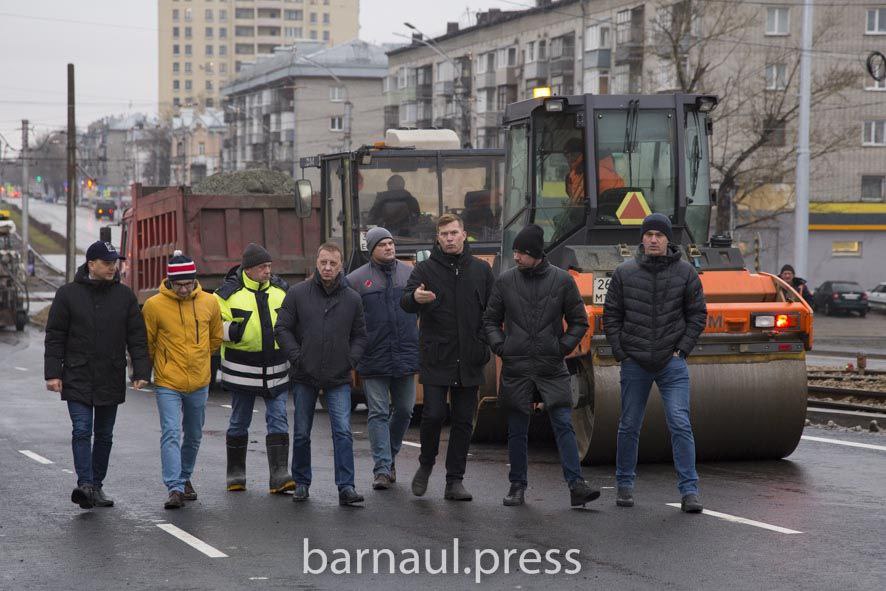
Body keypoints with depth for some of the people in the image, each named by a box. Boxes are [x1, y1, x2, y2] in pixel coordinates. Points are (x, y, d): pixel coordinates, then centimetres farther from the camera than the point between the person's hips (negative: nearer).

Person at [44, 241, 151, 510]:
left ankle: (96, 486, 19)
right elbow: (55, 336, 0)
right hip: (77, 378, -3)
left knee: (104, 435, 10)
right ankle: (85, 484, -18)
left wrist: (141, 371, -4)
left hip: (111, 379, 3)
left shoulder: (124, 295, 6)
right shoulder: (68, 294, -1)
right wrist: (52, 372, -7)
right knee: (82, 430, -13)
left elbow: (137, 337, 6)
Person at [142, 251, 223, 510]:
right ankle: (175, 488, -17)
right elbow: (146, 343, 2)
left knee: (194, 436, 16)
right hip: (168, 384, -4)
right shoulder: (154, 305, -12)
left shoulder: (209, 303, -2)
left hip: (199, 383, 4)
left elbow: (215, 338, 15)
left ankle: (185, 478, 34)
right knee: (171, 434, -14)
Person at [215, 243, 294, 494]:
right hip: (242, 369, -2)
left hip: (276, 370, 3)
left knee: (278, 420, -5)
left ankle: (279, 476, -8)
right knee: (239, 422, 9)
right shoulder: (229, 293, -6)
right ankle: (236, 474, 22)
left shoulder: (281, 290, 6)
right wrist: (232, 331, -21)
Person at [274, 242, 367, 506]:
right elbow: (282, 328, 1)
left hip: (339, 378, 0)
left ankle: (346, 487, -11)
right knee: (301, 434, 9)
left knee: (343, 432, -10)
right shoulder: (298, 293, 0)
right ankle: (301, 483, 23)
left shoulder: (352, 298, 5)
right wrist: (297, 357, -9)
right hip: (305, 377, 0)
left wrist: (351, 359, -3)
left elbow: (360, 335, 13)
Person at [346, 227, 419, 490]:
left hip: (406, 356, 3)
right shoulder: (357, 279, 0)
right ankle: (382, 468, -3)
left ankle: (389, 456, 30)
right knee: (379, 413, -3)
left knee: (404, 410, 10)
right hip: (374, 358, -3)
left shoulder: (410, 273, 7)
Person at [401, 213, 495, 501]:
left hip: (469, 360, 3)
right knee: (434, 414, -9)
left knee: (463, 421, 4)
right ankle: (426, 464, 16)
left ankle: (455, 481, 11)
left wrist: (485, 343, 3)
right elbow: (405, 302, -12)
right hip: (435, 357, -2)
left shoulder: (481, 269, 9)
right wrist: (415, 298, -35)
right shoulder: (426, 269, 1)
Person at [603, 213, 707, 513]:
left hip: (672, 363, -1)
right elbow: (611, 315, 7)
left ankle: (689, 490, -6)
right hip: (634, 364, 1)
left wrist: (682, 350, -3)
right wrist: (620, 353, -1)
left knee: (680, 424, -9)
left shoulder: (685, 273, 1)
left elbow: (697, 315, 6)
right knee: (629, 426, 10)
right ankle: (624, 485, 25)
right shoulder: (625, 272, 2)